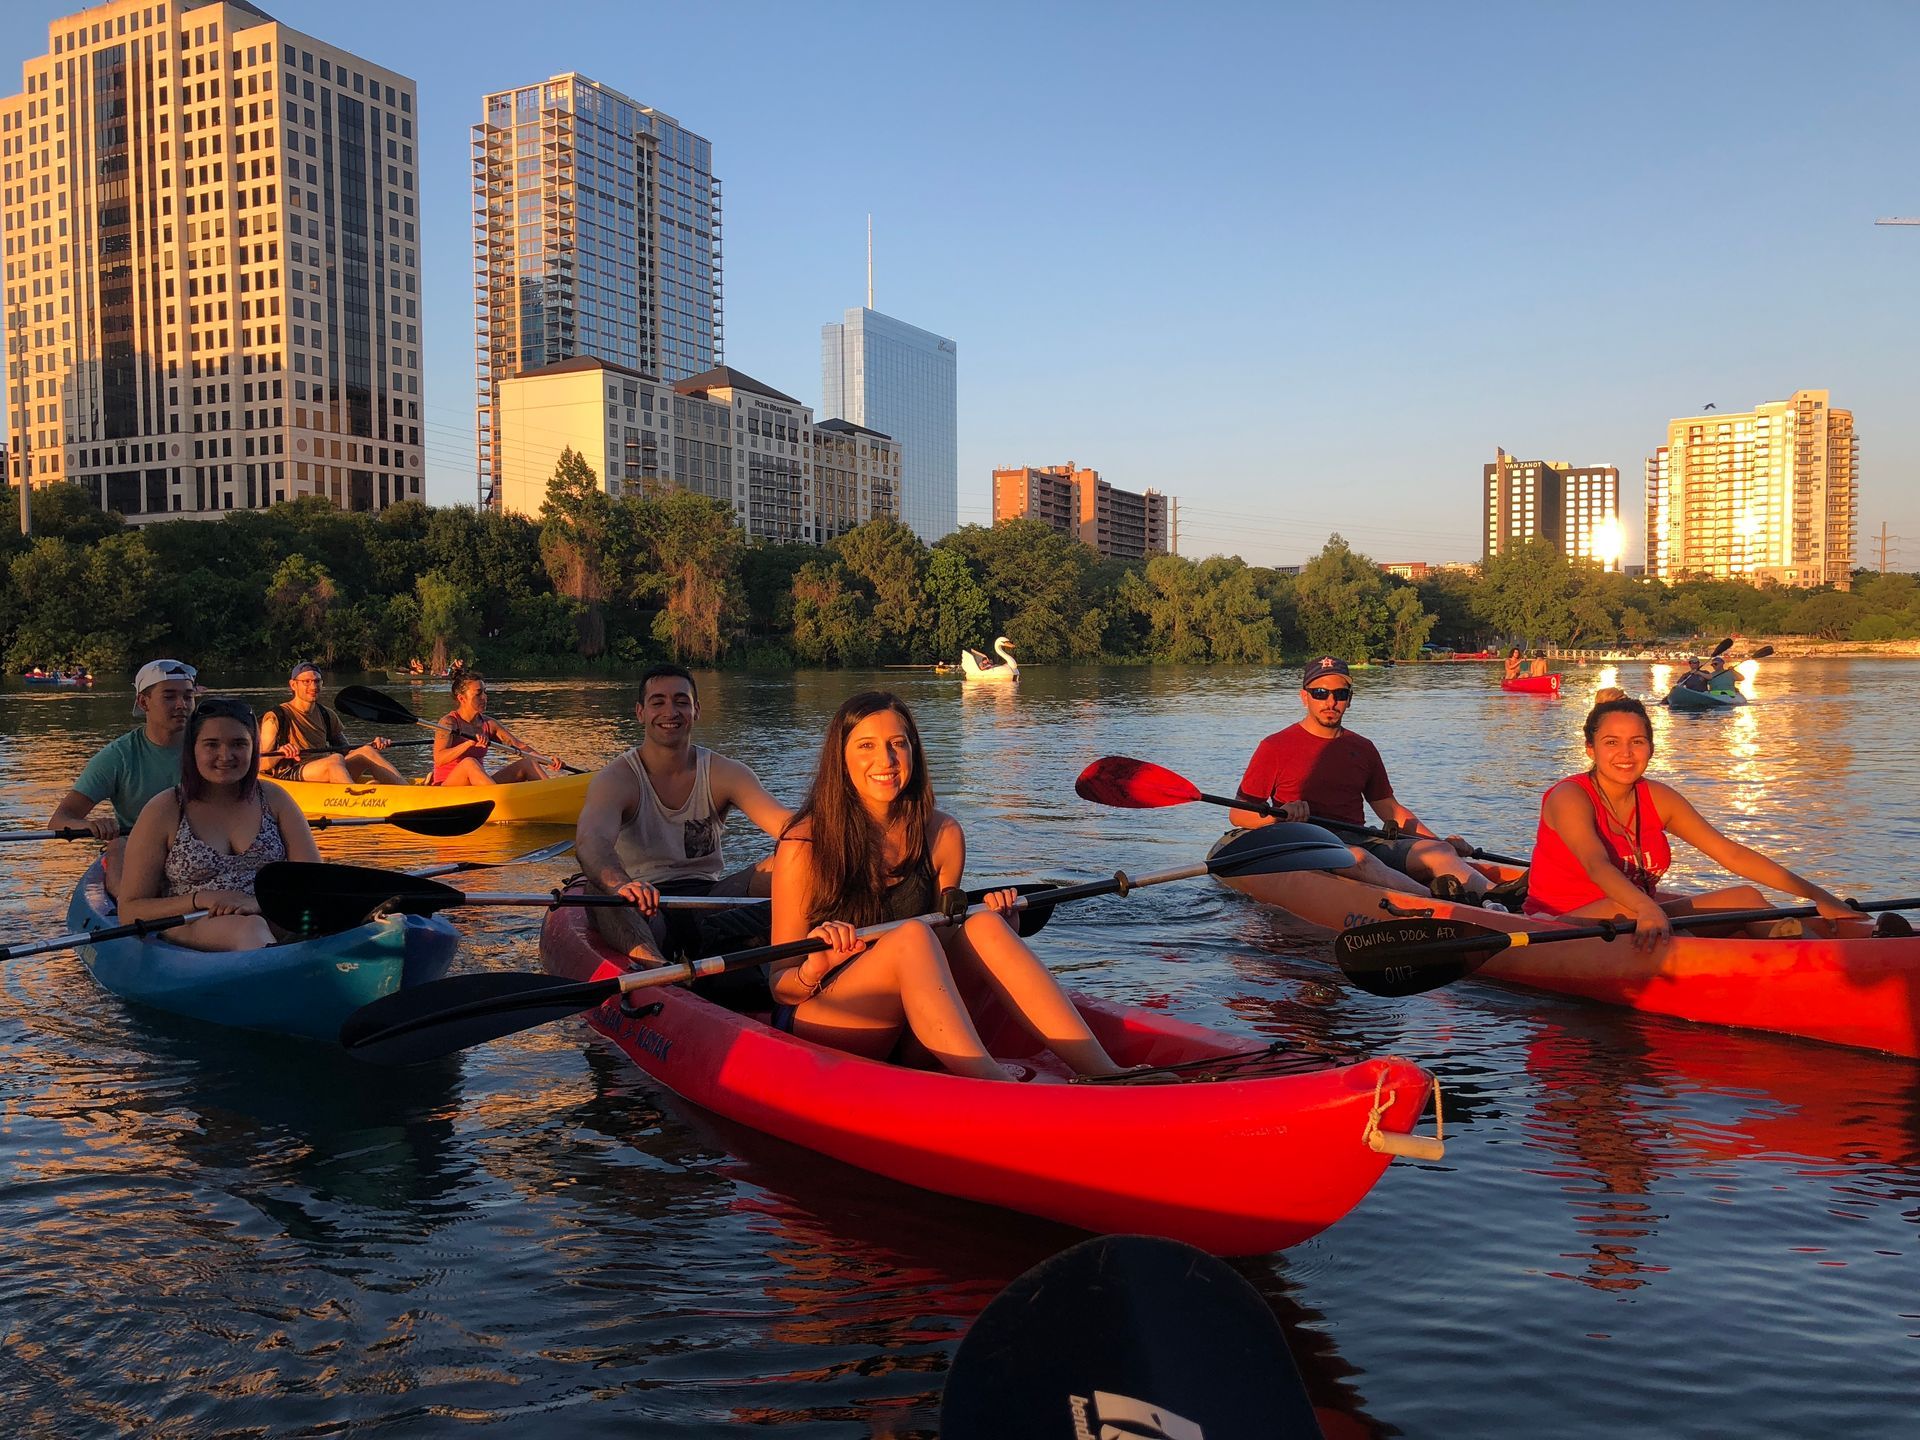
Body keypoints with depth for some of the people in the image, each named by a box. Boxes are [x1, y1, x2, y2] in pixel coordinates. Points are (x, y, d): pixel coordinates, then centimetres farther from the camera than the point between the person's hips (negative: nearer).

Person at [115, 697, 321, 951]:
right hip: (190, 930, -3)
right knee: (250, 929, -39)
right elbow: (129, 912, 3)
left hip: (275, 922, 3)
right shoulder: (165, 810, 4)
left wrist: (261, 901, -16)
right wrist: (201, 899, -13)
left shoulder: (273, 799, 12)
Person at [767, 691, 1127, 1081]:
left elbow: (941, 949, 10)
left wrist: (996, 918, -9)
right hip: (816, 1028, -4)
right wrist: (812, 970, -32)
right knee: (911, 934, -31)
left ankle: (1107, 1078, -34)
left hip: (903, 1029, 4)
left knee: (984, 927, -23)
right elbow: (780, 988, -10)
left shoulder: (942, 835, 0)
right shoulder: (804, 845, -12)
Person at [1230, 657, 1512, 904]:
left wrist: (1441, 842, 10)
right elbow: (1237, 813, 1)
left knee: (1438, 851, -21)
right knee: (1357, 859, -38)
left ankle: (1497, 897, -47)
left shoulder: (1363, 749, 20)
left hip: (1361, 842, 5)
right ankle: (1434, 899, -59)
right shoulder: (1276, 747, 4)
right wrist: (1280, 814, -20)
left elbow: (1390, 809, 24)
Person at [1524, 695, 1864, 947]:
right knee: (1621, 908, -37)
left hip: (1638, 923, 7)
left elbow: (1732, 854, 2)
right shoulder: (1570, 797, -15)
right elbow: (1596, 865, -34)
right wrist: (1646, 910, -52)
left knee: (1745, 897, -4)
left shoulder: (1657, 798, 5)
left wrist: (1816, 894, -5)